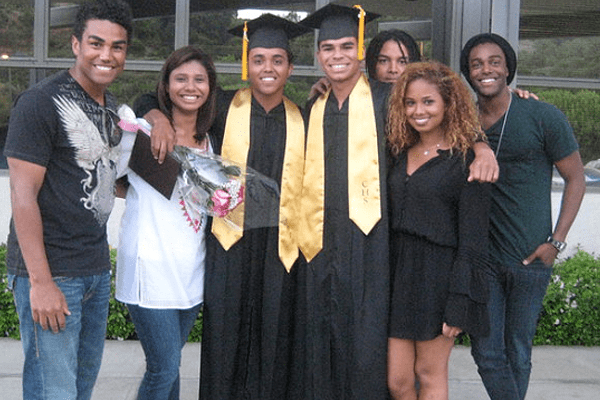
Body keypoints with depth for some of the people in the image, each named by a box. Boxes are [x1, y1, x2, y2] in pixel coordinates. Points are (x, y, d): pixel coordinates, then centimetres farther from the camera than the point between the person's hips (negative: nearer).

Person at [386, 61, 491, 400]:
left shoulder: (466, 161, -8)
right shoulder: (400, 153, 10)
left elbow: (473, 240, -11)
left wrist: (459, 304, -15)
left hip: (439, 278, -5)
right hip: (398, 271, 5)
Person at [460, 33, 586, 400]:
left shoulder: (545, 118, -6)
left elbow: (576, 179, 0)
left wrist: (556, 241, -6)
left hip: (530, 259, -3)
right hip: (480, 256, 3)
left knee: (517, 352, 9)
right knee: (486, 352, 4)